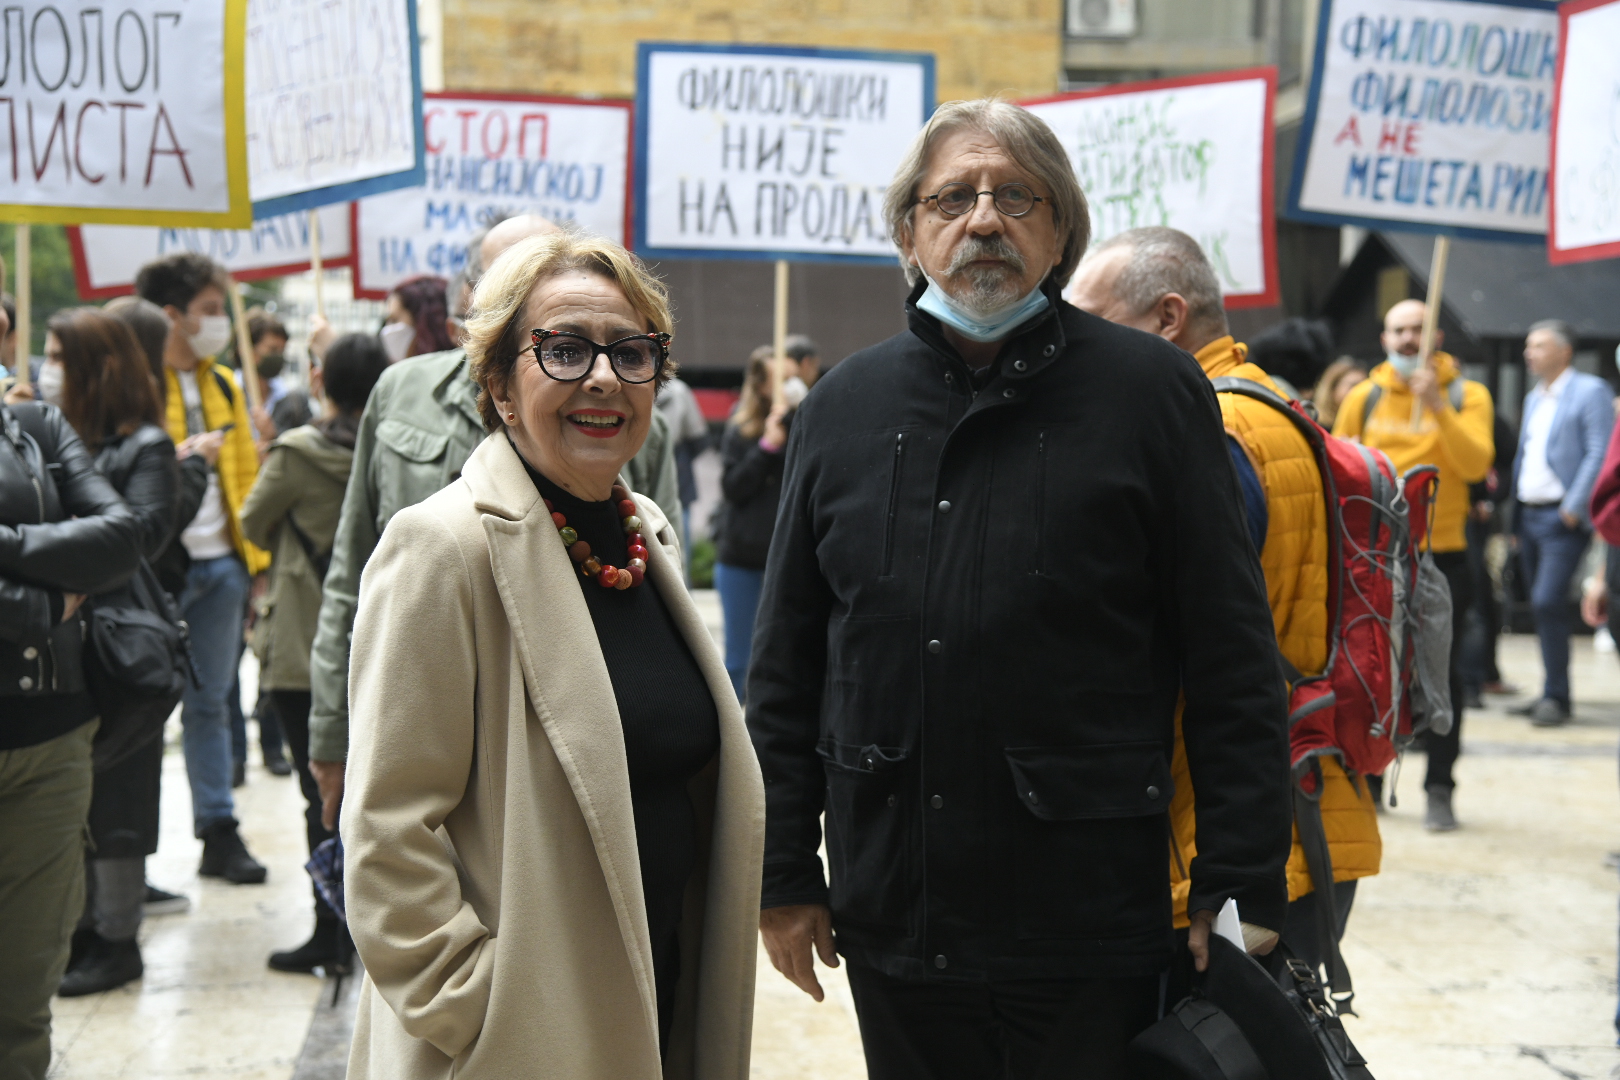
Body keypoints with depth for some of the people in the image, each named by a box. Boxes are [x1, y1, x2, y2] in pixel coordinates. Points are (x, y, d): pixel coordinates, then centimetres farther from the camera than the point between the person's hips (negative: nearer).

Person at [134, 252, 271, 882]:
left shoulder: (223, 387, 15)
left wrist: (255, 553, 13)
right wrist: (181, 457, -25)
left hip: (219, 564, 6)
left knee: (210, 701, 12)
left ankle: (219, 832, 19)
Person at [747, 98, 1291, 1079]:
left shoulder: (1151, 390, -3)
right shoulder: (845, 407, 8)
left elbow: (1234, 666, -5)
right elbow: (788, 660, 11)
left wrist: (1242, 888, -8)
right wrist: (784, 872, 8)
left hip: (1090, 929, -3)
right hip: (892, 923, 4)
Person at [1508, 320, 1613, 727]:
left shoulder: (1591, 392, -4)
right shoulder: (1534, 398, 19)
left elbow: (1599, 454, -12)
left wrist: (1574, 508, -17)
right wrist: (1513, 515, 12)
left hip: (1563, 516, -8)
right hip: (1529, 514, 8)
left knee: (1548, 601, -15)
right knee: (1542, 605, 9)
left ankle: (1556, 697, -9)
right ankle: (1552, 693, 16)